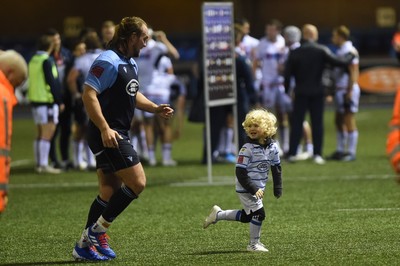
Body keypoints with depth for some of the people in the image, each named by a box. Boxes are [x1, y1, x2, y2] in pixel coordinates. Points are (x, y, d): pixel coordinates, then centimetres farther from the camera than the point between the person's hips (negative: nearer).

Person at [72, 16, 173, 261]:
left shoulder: (131, 63, 16)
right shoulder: (108, 62, -15)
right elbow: (89, 95, -21)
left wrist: (156, 108, 15)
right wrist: (104, 128, -27)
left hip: (118, 134, 10)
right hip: (107, 135, -10)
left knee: (110, 191, 11)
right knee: (137, 182, -12)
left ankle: (85, 245, 15)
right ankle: (98, 230, -3)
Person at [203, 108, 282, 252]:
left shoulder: (272, 147, -2)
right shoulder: (247, 149, -20)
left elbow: (276, 168, 10)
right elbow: (240, 173, -20)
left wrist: (278, 188, 7)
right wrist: (254, 189, -25)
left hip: (258, 188, 7)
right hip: (245, 188, -7)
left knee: (246, 217, 16)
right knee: (258, 213, -12)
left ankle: (218, 214, 32)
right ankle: (253, 244, 4)